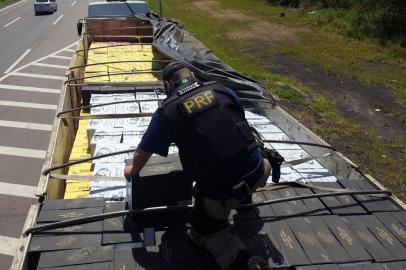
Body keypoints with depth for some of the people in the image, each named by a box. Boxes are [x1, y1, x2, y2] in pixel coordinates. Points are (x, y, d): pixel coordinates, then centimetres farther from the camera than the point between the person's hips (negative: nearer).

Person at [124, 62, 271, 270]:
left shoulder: (167, 111, -1)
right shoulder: (221, 90, 7)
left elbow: (142, 153, 9)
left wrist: (133, 170, 31)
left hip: (221, 190, -3)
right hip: (256, 173, 4)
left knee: (203, 230, 21)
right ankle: (243, 199, 42)